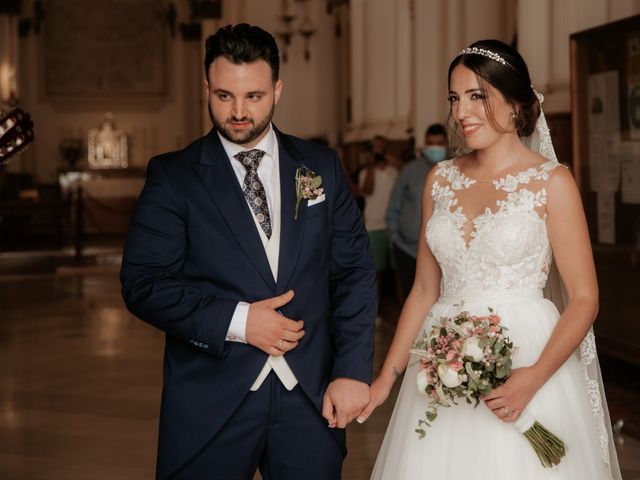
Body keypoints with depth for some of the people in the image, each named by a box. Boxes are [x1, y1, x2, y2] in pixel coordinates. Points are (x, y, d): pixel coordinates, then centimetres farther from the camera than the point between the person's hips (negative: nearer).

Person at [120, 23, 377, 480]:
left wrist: (353, 371, -3)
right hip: (211, 400, -2)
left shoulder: (322, 166, 7)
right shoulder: (173, 176, -1)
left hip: (311, 395, 2)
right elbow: (143, 283, -7)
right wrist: (236, 321, -16)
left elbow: (354, 273, 5)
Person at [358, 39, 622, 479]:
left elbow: (585, 299, -7)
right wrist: (388, 376, 6)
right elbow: (425, 290, 12)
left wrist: (534, 377, -20)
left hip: (526, 359, -4)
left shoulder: (551, 182, -6)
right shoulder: (441, 179, 7)